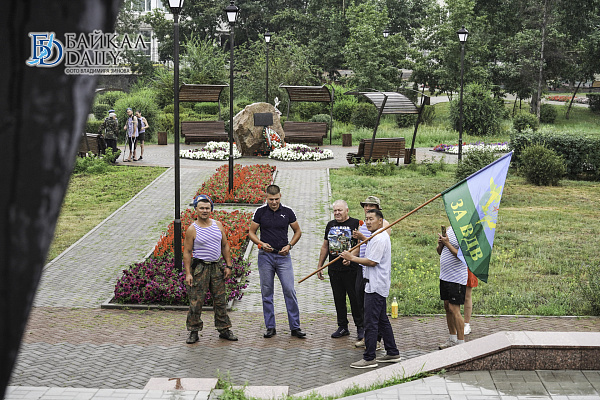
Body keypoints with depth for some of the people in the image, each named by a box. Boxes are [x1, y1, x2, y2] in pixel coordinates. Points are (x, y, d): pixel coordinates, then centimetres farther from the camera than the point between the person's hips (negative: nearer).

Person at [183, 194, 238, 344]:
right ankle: (193, 332, 8)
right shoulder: (192, 229, -6)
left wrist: (228, 265, 7)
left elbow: (225, 246, 13)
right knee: (196, 301, -2)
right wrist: (188, 273, -11)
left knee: (220, 299, 9)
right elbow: (187, 252, -5)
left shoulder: (218, 225, 7)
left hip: (216, 267, 4)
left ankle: (224, 330, 18)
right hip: (200, 267, -4)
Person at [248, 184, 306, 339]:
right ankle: (270, 327, 12)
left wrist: (289, 245, -4)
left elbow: (298, 231, 12)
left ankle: (295, 327, 1)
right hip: (265, 256, 0)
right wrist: (261, 244, -12)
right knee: (266, 292, 4)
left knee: (289, 291, -5)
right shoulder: (260, 212, -1)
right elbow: (251, 232, 6)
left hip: (283, 256, 0)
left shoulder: (288, 212, 1)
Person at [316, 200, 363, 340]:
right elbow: (325, 246, 20)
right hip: (334, 269, 6)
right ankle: (342, 327, 19)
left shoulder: (356, 224, -4)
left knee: (355, 298, -2)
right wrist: (319, 266, 17)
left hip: (351, 269, -6)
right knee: (338, 298, 10)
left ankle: (360, 327, 9)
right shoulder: (330, 225, 14)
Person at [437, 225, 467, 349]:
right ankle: (452, 340, 26)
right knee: (447, 307, 14)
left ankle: (461, 343, -2)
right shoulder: (449, 229, 12)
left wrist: (447, 243, -21)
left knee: (454, 309, -9)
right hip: (445, 276, 9)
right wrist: (440, 244, -2)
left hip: (457, 278, -9)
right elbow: (440, 252, 19)